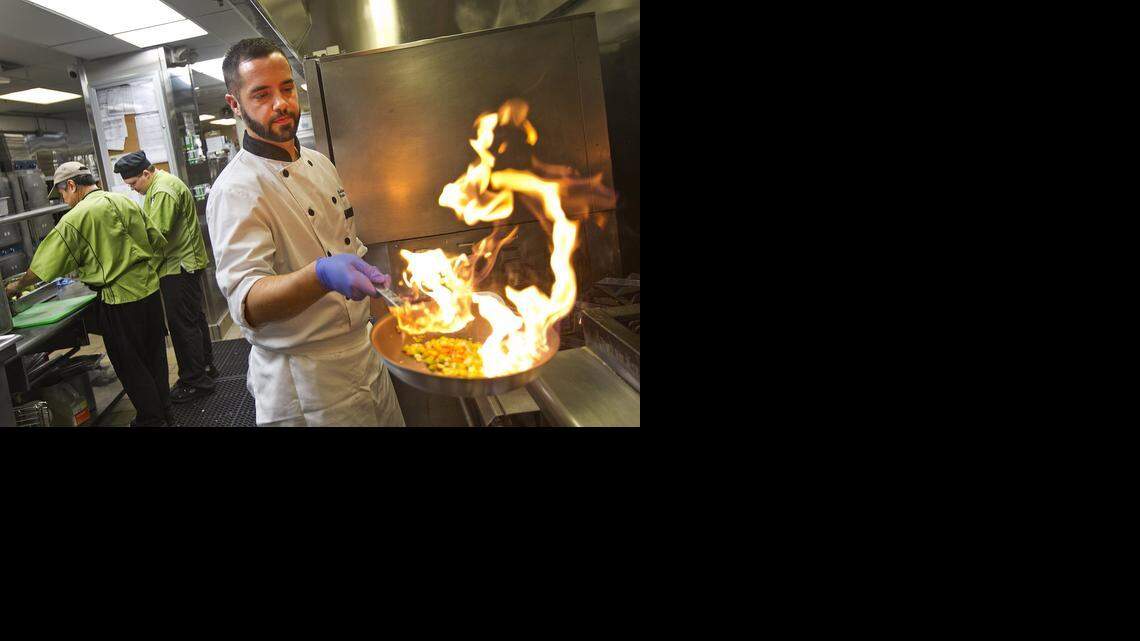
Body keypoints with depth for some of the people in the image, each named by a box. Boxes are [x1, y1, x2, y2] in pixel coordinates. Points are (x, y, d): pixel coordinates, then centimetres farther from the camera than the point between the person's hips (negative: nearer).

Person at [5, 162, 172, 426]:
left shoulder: (75, 219, -12)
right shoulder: (126, 201, 5)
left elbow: (45, 265, -6)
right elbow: (158, 241, 10)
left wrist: (17, 286, 10)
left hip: (120, 299, -6)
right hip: (150, 288, 6)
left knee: (130, 365, 9)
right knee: (154, 356, 17)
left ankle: (152, 419, 18)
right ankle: (164, 412, 27)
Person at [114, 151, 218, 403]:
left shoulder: (164, 191, -18)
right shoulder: (159, 185, 16)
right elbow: (153, 228, 24)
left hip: (179, 266, -11)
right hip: (184, 262, 11)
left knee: (182, 324, -7)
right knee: (193, 317, 18)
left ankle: (195, 382, -1)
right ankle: (205, 366, 30)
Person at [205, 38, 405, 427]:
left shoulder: (319, 164, 8)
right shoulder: (235, 190, -18)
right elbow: (247, 302, -31)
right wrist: (322, 275, -47)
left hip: (364, 355, 8)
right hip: (304, 379, -7)